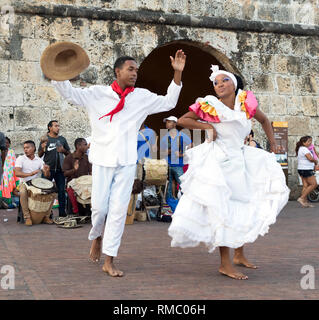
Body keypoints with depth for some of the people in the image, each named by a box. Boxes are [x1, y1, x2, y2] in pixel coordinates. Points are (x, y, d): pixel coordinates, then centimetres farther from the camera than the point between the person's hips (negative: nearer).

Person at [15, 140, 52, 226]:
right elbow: (17, 173, -17)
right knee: (23, 192, -36)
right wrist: (30, 174, -31)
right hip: (24, 183, -3)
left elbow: (46, 176, 3)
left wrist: (47, 171, -22)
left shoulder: (39, 160, 8)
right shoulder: (20, 159, -1)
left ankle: (46, 216, -7)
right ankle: (27, 217, -25)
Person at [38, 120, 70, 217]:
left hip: (60, 169, 3)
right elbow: (39, 155, 3)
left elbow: (68, 153, 16)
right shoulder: (45, 139, 4)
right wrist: (42, 148, -17)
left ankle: (62, 212, 6)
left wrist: (63, 150, -5)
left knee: (61, 190, 2)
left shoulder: (62, 139, 13)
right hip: (48, 169, -3)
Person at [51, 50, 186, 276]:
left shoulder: (143, 97, 9)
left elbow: (168, 102, 16)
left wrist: (177, 74, 7)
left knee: (119, 209, -2)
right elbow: (69, 93, 3)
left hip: (127, 162, 2)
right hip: (103, 159, -1)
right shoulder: (98, 94, 3)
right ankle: (96, 237, 34)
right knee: (99, 207, -1)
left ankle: (109, 261, 5)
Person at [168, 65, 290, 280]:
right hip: (217, 163, -5)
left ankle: (239, 255, 28)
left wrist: (273, 147, 11)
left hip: (239, 161, 6)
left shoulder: (246, 102, 2)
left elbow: (264, 121, 18)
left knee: (243, 208, 12)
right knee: (222, 210, -7)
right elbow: (182, 120, -6)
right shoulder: (209, 106, -8)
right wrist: (206, 126, -15)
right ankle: (225, 264, -3)